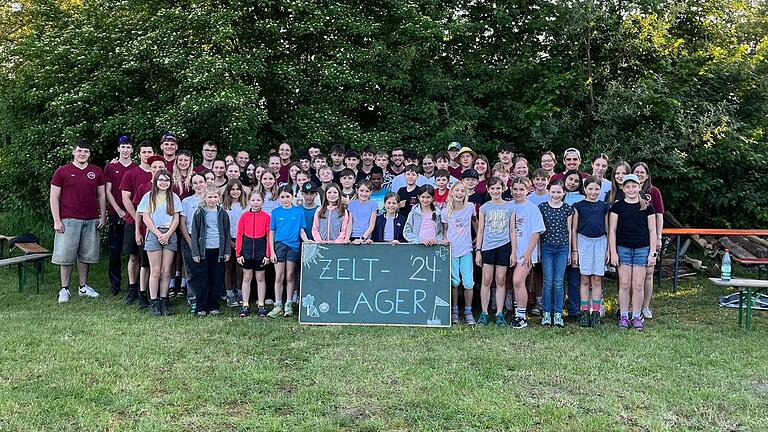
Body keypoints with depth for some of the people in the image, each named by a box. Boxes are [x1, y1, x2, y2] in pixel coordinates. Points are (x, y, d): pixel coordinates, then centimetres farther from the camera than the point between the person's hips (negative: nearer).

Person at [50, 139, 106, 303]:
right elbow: (54, 197, 1)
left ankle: (83, 287, 20)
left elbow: (102, 196, 14)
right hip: (69, 220, -3)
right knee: (66, 255, 0)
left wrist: (103, 217, 6)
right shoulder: (62, 171, 1)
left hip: (91, 221, 3)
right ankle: (64, 289, 9)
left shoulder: (97, 172, 10)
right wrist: (56, 220, -6)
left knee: (85, 256, 9)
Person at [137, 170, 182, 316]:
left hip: (170, 235, 2)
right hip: (153, 234, -2)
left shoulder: (174, 197, 11)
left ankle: (163, 302, 8)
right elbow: (146, 218, 0)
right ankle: (153, 303, 2)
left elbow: (176, 219, 7)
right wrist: (158, 234, -8)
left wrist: (167, 234, -6)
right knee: (155, 271, -3)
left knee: (166, 271, 1)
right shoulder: (148, 196, 6)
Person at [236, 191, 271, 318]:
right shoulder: (244, 216, 1)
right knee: (247, 278, 7)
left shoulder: (266, 217, -2)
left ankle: (261, 306, 16)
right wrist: (238, 253, -3)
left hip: (260, 250, -1)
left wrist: (268, 254, -6)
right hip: (247, 250, 1)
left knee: (260, 278, 8)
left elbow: (269, 236, -2)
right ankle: (245, 306, 14)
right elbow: (239, 235, 2)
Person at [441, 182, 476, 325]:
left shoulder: (470, 207, -3)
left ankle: (468, 311, 12)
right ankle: (454, 310, 19)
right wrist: (445, 239, -8)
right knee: (454, 282, 5)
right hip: (451, 250, 0)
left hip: (466, 250, 0)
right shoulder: (445, 211, -2)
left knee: (468, 282, -3)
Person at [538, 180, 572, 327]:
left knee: (558, 282, 3)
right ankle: (546, 313, 10)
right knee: (548, 282, 1)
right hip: (546, 247, 0)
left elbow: (569, 230, 8)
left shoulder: (567, 209, 3)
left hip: (562, 248, 1)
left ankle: (558, 314, 11)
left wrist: (570, 251, 7)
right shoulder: (542, 207, 0)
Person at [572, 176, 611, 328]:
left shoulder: (604, 206, 7)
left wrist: (609, 249, 6)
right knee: (585, 280, 2)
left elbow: (607, 229, 10)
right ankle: (584, 313, 7)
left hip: (600, 243, 1)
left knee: (597, 280, 3)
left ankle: (596, 313, 8)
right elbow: (574, 229, 3)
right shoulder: (578, 206, 2)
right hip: (584, 242, -1)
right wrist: (574, 250, 0)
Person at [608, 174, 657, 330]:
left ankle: (637, 317, 13)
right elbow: (612, 230, 2)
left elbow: (652, 231, 6)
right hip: (623, 248, 0)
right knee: (624, 284, 2)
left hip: (642, 249, 1)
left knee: (638, 285, 3)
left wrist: (653, 253, 2)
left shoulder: (647, 207, 4)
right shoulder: (617, 206, 2)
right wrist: (613, 252, -4)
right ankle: (623, 316, 11)